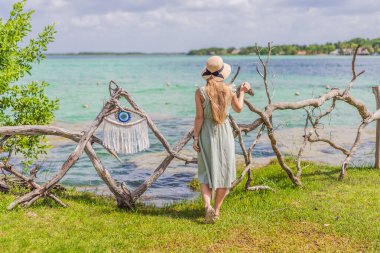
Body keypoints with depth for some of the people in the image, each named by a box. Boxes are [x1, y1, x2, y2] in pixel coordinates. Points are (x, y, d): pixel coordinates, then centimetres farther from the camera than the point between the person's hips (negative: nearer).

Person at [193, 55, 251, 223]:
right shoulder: (229, 90, -4)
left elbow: (199, 117, -12)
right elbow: (238, 109, 13)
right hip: (224, 133, 1)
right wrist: (242, 92, 28)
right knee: (224, 172, 14)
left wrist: (195, 137, -3)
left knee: (206, 173, 10)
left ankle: (207, 206, -12)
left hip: (207, 134, -1)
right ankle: (217, 209, 19)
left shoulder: (201, 92, -11)